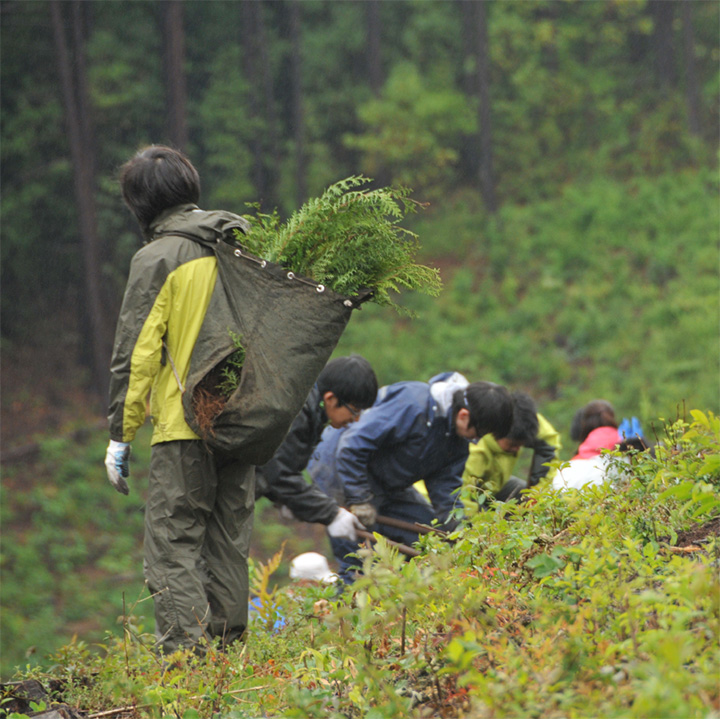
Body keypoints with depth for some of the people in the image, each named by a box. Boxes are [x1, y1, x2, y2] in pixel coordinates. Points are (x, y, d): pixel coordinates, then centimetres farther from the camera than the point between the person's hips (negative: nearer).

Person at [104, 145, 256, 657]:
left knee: (174, 547, -5)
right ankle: (227, 650, 14)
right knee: (229, 546, 13)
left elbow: (136, 353, -10)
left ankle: (186, 652, -13)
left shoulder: (158, 258, -8)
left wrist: (121, 434, -6)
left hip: (183, 428, -6)